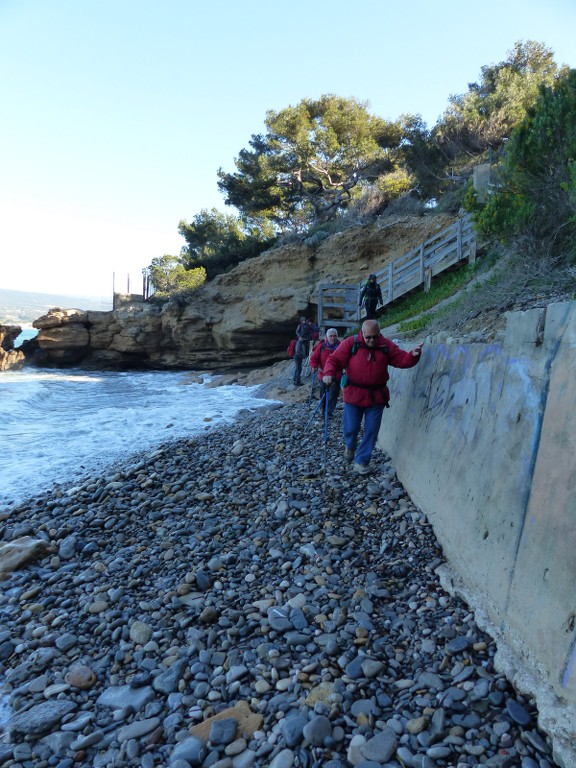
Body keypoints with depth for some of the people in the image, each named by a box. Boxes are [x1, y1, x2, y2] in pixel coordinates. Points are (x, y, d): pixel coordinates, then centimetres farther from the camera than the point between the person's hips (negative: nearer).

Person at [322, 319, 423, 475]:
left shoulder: (387, 346, -2)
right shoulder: (350, 344, -8)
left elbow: (401, 359, -4)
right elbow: (334, 360, -9)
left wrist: (413, 355, -25)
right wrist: (329, 373, -28)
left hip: (376, 396, 2)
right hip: (353, 394, -1)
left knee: (371, 431, 5)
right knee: (351, 428, 7)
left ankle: (361, 461, 20)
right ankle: (350, 446, 42)